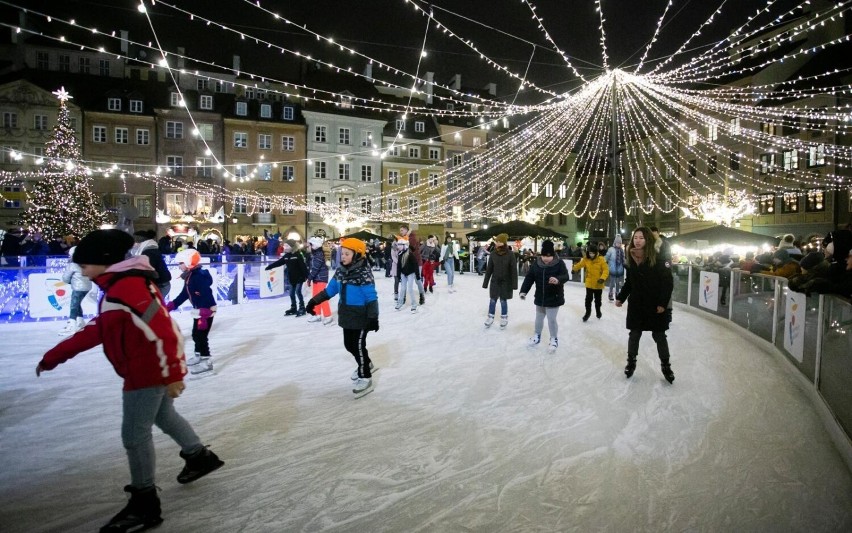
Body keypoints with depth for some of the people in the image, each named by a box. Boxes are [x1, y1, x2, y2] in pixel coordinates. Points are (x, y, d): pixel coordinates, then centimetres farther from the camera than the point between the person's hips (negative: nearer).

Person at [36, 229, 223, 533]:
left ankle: (144, 504, 15)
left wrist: (172, 374, -25)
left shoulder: (127, 286, -22)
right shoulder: (119, 285, 12)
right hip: (148, 369, 10)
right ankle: (199, 457, 43)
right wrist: (53, 357, 20)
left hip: (148, 372, -10)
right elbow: (96, 331, 18)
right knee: (163, 416, 25)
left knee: (135, 433, 0)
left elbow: (162, 329, -28)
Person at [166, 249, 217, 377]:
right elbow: (184, 295, 18)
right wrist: (170, 306, 18)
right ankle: (198, 356, 39)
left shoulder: (200, 277, -24)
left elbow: (206, 298, -28)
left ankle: (206, 362, -1)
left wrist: (203, 317, -30)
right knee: (196, 334, 21)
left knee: (201, 336, -7)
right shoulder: (189, 277, 9)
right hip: (199, 311, 10)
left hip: (207, 311, -10)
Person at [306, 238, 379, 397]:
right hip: (346, 316, 8)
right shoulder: (340, 271, 4)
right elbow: (330, 290, 13)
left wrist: (373, 317, -23)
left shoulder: (363, 274, -20)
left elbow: (372, 298, -19)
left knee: (358, 345, -2)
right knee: (349, 344, 17)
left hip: (361, 317, -8)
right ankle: (366, 364, 41)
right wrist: (314, 301, 10)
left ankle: (365, 378, 11)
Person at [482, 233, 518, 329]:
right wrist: (485, 283, 2)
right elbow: (489, 269, 1)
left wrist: (514, 284, -13)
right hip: (495, 281, 2)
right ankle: (490, 317, 23)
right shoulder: (493, 254, -4)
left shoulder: (510, 254, -12)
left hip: (506, 282, -2)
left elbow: (514, 270, -11)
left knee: (503, 301, 7)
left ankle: (504, 319, 22)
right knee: (492, 300, 8)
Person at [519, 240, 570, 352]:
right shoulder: (536, 264, -4)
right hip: (540, 297, 4)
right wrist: (523, 291, -8)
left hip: (554, 298, -4)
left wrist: (558, 279, -48)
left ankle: (554, 339, 23)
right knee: (539, 317, 20)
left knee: (551, 319, 2)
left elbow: (566, 276, -25)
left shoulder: (559, 263, -14)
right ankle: (537, 335, 41)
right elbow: (529, 278, -1)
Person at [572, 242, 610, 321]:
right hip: (589, 284, 1)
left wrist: (603, 278, -29)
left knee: (598, 299, 17)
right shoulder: (586, 259, -6)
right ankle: (588, 312, 24)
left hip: (598, 284, -1)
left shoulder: (601, 259, -14)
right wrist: (574, 268, -30)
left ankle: (598, 311, 41)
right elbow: (579, 265, -11)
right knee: (588, 299, 6)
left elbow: (606, 270, -15)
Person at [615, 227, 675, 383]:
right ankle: (631, 362, 28)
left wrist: (662, 303, -17)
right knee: (634, 334, 12)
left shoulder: (657, 258, -13)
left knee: (659, 335, 7)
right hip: (636, 304, 4)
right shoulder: (631, 258, 1)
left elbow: (668, 281, -13)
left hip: (655, 305, -3)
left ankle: (666, 365, 24)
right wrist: (621, 298, 5)